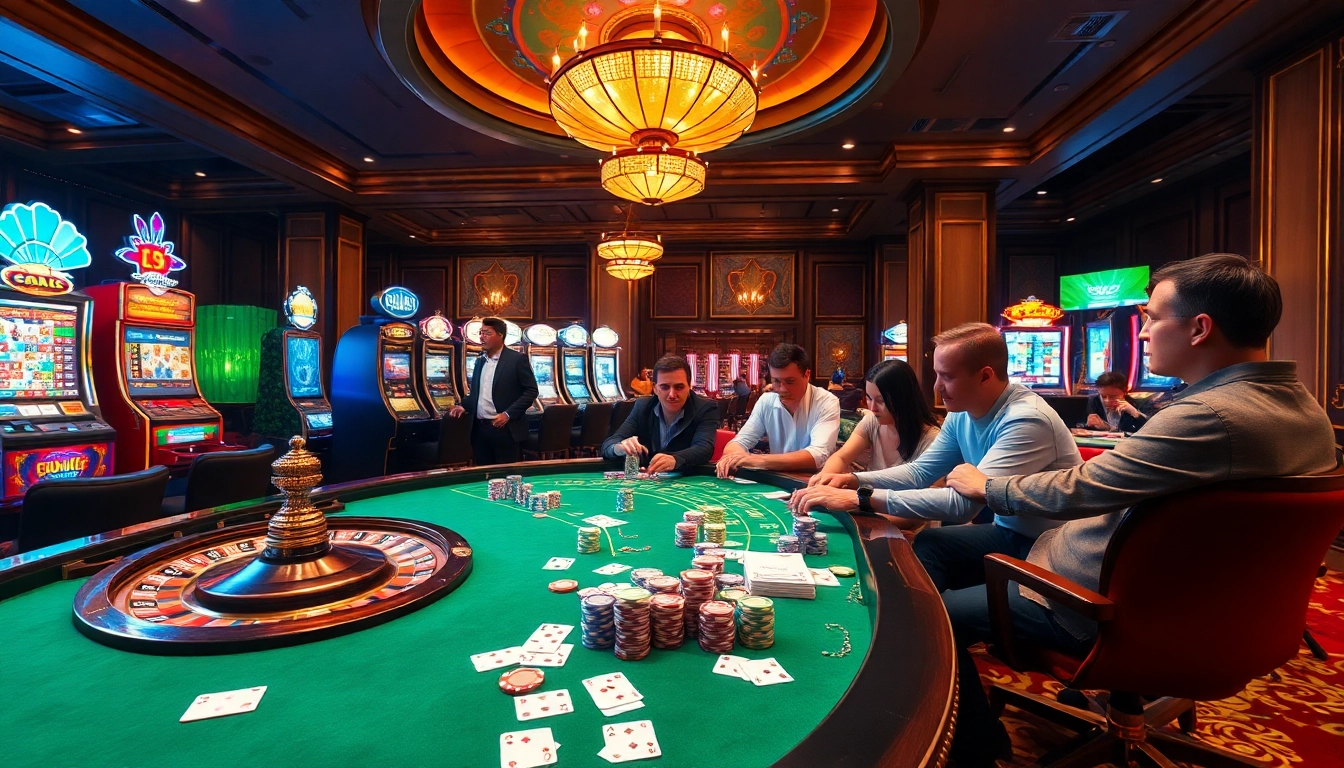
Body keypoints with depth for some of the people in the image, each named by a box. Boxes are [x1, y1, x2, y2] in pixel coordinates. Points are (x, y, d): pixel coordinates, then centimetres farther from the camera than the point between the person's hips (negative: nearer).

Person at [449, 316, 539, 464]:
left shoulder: (517, 359, -7)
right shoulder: (480, 361, 13)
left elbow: (531, 391, -10)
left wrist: (508, 414, -16)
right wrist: (464, 407, 3)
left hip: (504, 429, -6)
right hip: (479, 428, 6)